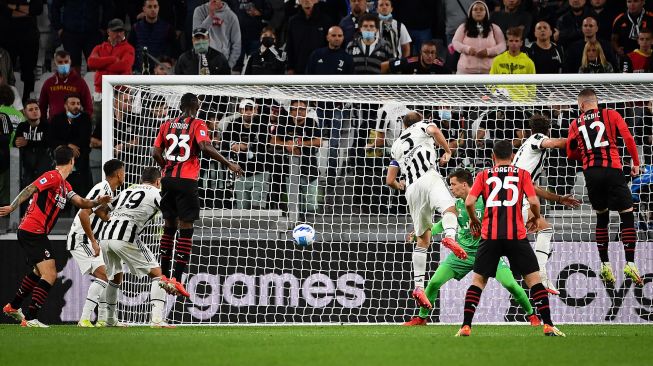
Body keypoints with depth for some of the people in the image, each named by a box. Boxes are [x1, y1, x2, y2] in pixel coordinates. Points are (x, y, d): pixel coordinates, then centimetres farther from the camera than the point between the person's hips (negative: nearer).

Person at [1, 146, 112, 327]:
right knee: (50, 275, -16)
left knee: (39, 272, 30)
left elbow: (80, 202, 13)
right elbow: (30, 189, -23)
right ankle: (30, 319, -18)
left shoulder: (64, 185, 16)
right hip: (32, 232, -11)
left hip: (36, 234, 11)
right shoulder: (53, 177, -13)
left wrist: (96, 202, -6)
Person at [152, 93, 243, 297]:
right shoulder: (197, 125, -4)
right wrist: (229, 164, -14)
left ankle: (164, 275, 18)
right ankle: (177, 279, -8)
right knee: (185, 228, -2)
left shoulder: (167, 125, 10)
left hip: (168, 180, 5)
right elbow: (205, 147, -19)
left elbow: (156, 153, 7)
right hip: (187, 181, -5)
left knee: (169, 225, 17)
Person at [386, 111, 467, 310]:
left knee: (423, 239, 11)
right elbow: (434, 130, -5)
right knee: (448, 207, -27)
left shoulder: (396, 145, 30)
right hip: (428, 178, -4)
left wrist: (400, 186, 50)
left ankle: (419, 286, 2)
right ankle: (450, 235, -62)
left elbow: (390, 181, 29)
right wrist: (447, 152, 5)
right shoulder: (422, 126, 20)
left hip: (411, 189, 4)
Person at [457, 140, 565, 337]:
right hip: (516, 235, -1)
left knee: (478, 280, 10)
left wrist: (473, 220, 19)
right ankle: (548, 325, -3)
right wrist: (535, 218, 18)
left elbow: (469, 202, 0)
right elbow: (534, 202, -2)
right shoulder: (522, 174, 8)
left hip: (490, 236, 1)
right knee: (533, 278, 5)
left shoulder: (483, 175, 10)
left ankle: (466, 326, 1)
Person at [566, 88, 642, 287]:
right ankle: (630, 263, -11)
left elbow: (571, 153, 15)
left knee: (602, 217, 17)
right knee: (627, 216, 1)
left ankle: (605, 265, 12)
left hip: (591, 173, 3)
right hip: (612, 170, -3)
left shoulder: (576, 124, 12)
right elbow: (628, 138, -2)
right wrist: (635, 163, 8)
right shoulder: (611, 115, 6)